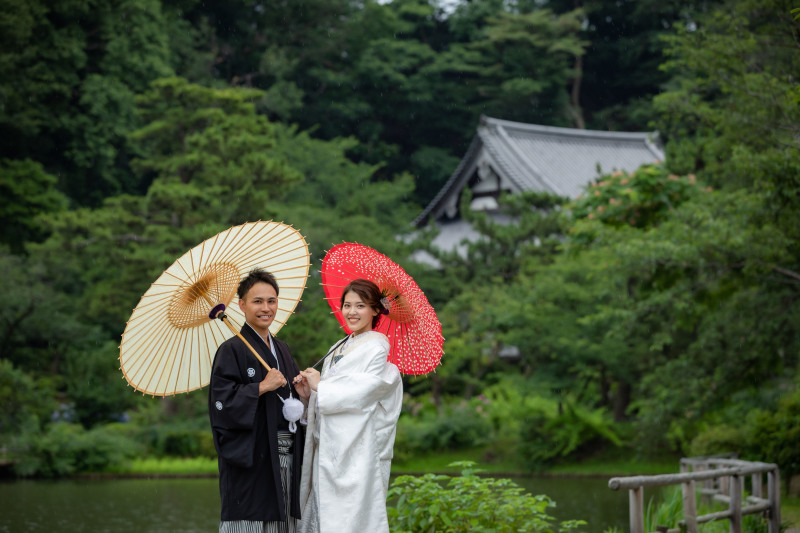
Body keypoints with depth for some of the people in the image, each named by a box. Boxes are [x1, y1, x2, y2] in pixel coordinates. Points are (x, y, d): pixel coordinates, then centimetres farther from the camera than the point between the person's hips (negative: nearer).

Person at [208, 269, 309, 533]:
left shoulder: (281, 349, 17)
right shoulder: (232, 350, -6)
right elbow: (222, 402, -16)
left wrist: (303, 395, -1)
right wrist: (262, 387, -17)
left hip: (286, 459, 7)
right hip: (250, 460, -7)